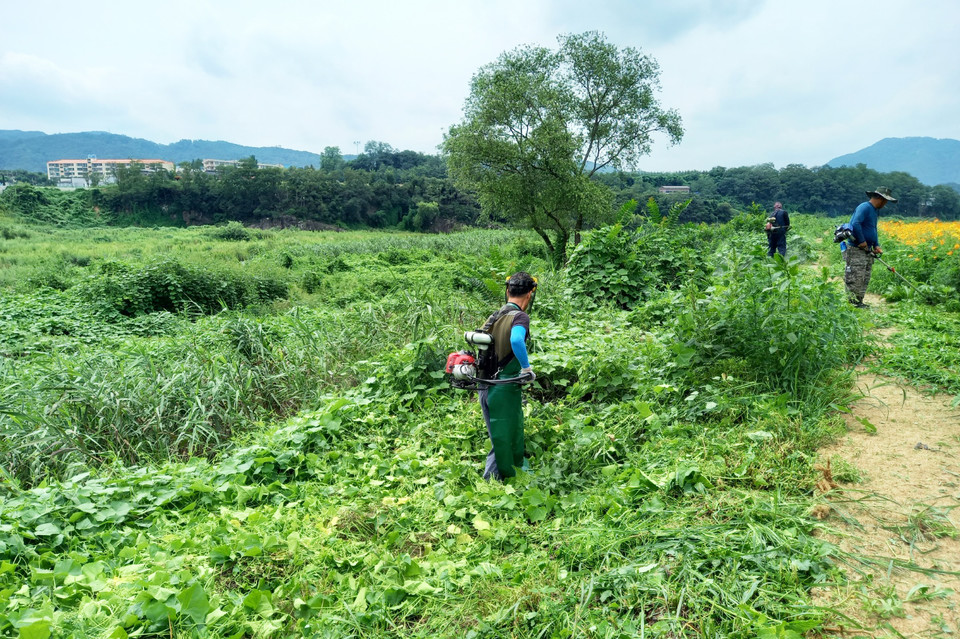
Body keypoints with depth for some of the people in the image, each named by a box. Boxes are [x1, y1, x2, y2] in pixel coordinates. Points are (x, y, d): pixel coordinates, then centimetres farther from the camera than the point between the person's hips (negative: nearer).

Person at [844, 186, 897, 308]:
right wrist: (862, 241, -21)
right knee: (855, 277, -8)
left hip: (867, 250, 10)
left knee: (865, 278, 11)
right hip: (856, 249, -10)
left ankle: (859, 301, 17)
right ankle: (852, 302, -5)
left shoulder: (875, 211, 19)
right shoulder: (864, 207, -13)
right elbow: (855, 224, -25)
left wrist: (876, 245, 13)